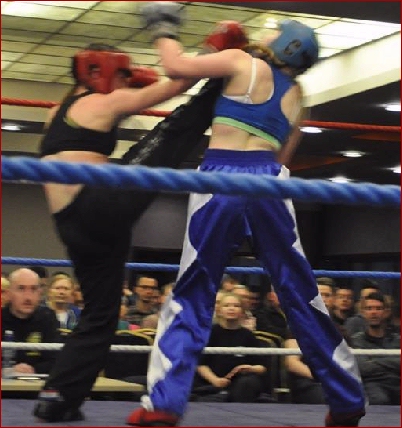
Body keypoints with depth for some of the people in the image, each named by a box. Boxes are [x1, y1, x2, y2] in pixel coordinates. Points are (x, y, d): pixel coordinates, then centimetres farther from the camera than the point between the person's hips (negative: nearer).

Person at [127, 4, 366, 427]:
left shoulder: (243, 63, 8)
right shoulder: (296, 96, 23)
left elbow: (176, 67, 5)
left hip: (220, 180, -3)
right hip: (268, 181, 4)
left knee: (191, 294, 5)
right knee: (300, 293, 11)